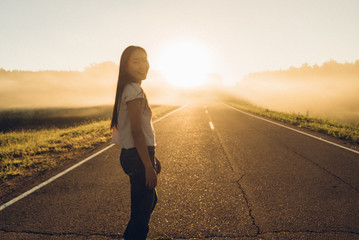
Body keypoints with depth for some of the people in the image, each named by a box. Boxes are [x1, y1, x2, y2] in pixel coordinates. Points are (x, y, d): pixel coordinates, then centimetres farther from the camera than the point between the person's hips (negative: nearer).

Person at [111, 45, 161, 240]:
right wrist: (148, 166, -20)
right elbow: (136, 132, -21)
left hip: (135, 155, 10)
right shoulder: (134, 90, -16)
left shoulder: (130, 89, 14)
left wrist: (152, 157, 21)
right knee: (142, 208, 1)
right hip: (137, 157, -10)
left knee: (149, 200, 26)